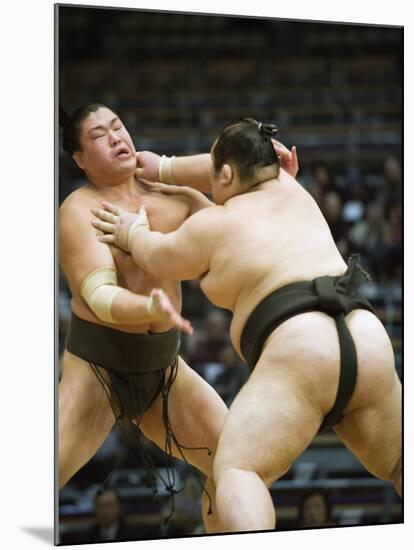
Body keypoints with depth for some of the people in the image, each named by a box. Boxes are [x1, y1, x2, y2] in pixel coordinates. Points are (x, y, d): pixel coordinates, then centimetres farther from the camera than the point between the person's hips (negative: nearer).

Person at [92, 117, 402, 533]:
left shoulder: (211, 226, 9)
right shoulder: (288, 189, 23)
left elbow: (156, 257, 29)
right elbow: (243, 169, 45)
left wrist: (132, 234, 50)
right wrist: (164, 169, 53)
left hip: (301, 354, -6)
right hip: (369, 345, 6)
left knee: (236, 469, -11)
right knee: (399, 466, 20)